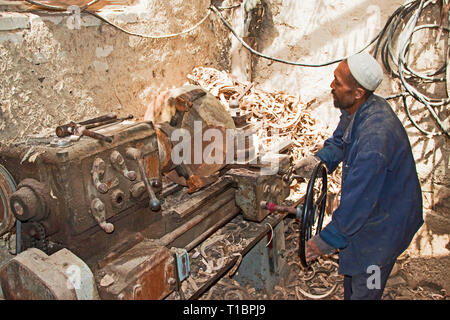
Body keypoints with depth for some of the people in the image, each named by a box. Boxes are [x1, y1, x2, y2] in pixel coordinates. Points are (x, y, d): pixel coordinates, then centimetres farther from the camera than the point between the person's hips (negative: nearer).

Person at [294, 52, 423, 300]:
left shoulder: (374, 138, -38)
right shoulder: (355, 109, -9)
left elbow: (358, 199, -32)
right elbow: (340, 140, 13)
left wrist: (327, 240, -22)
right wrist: (320, 158, -7)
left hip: (383, 222, -9)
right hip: (364, 210, 9)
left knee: (363, 290, 9)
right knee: (351, 269, 28)